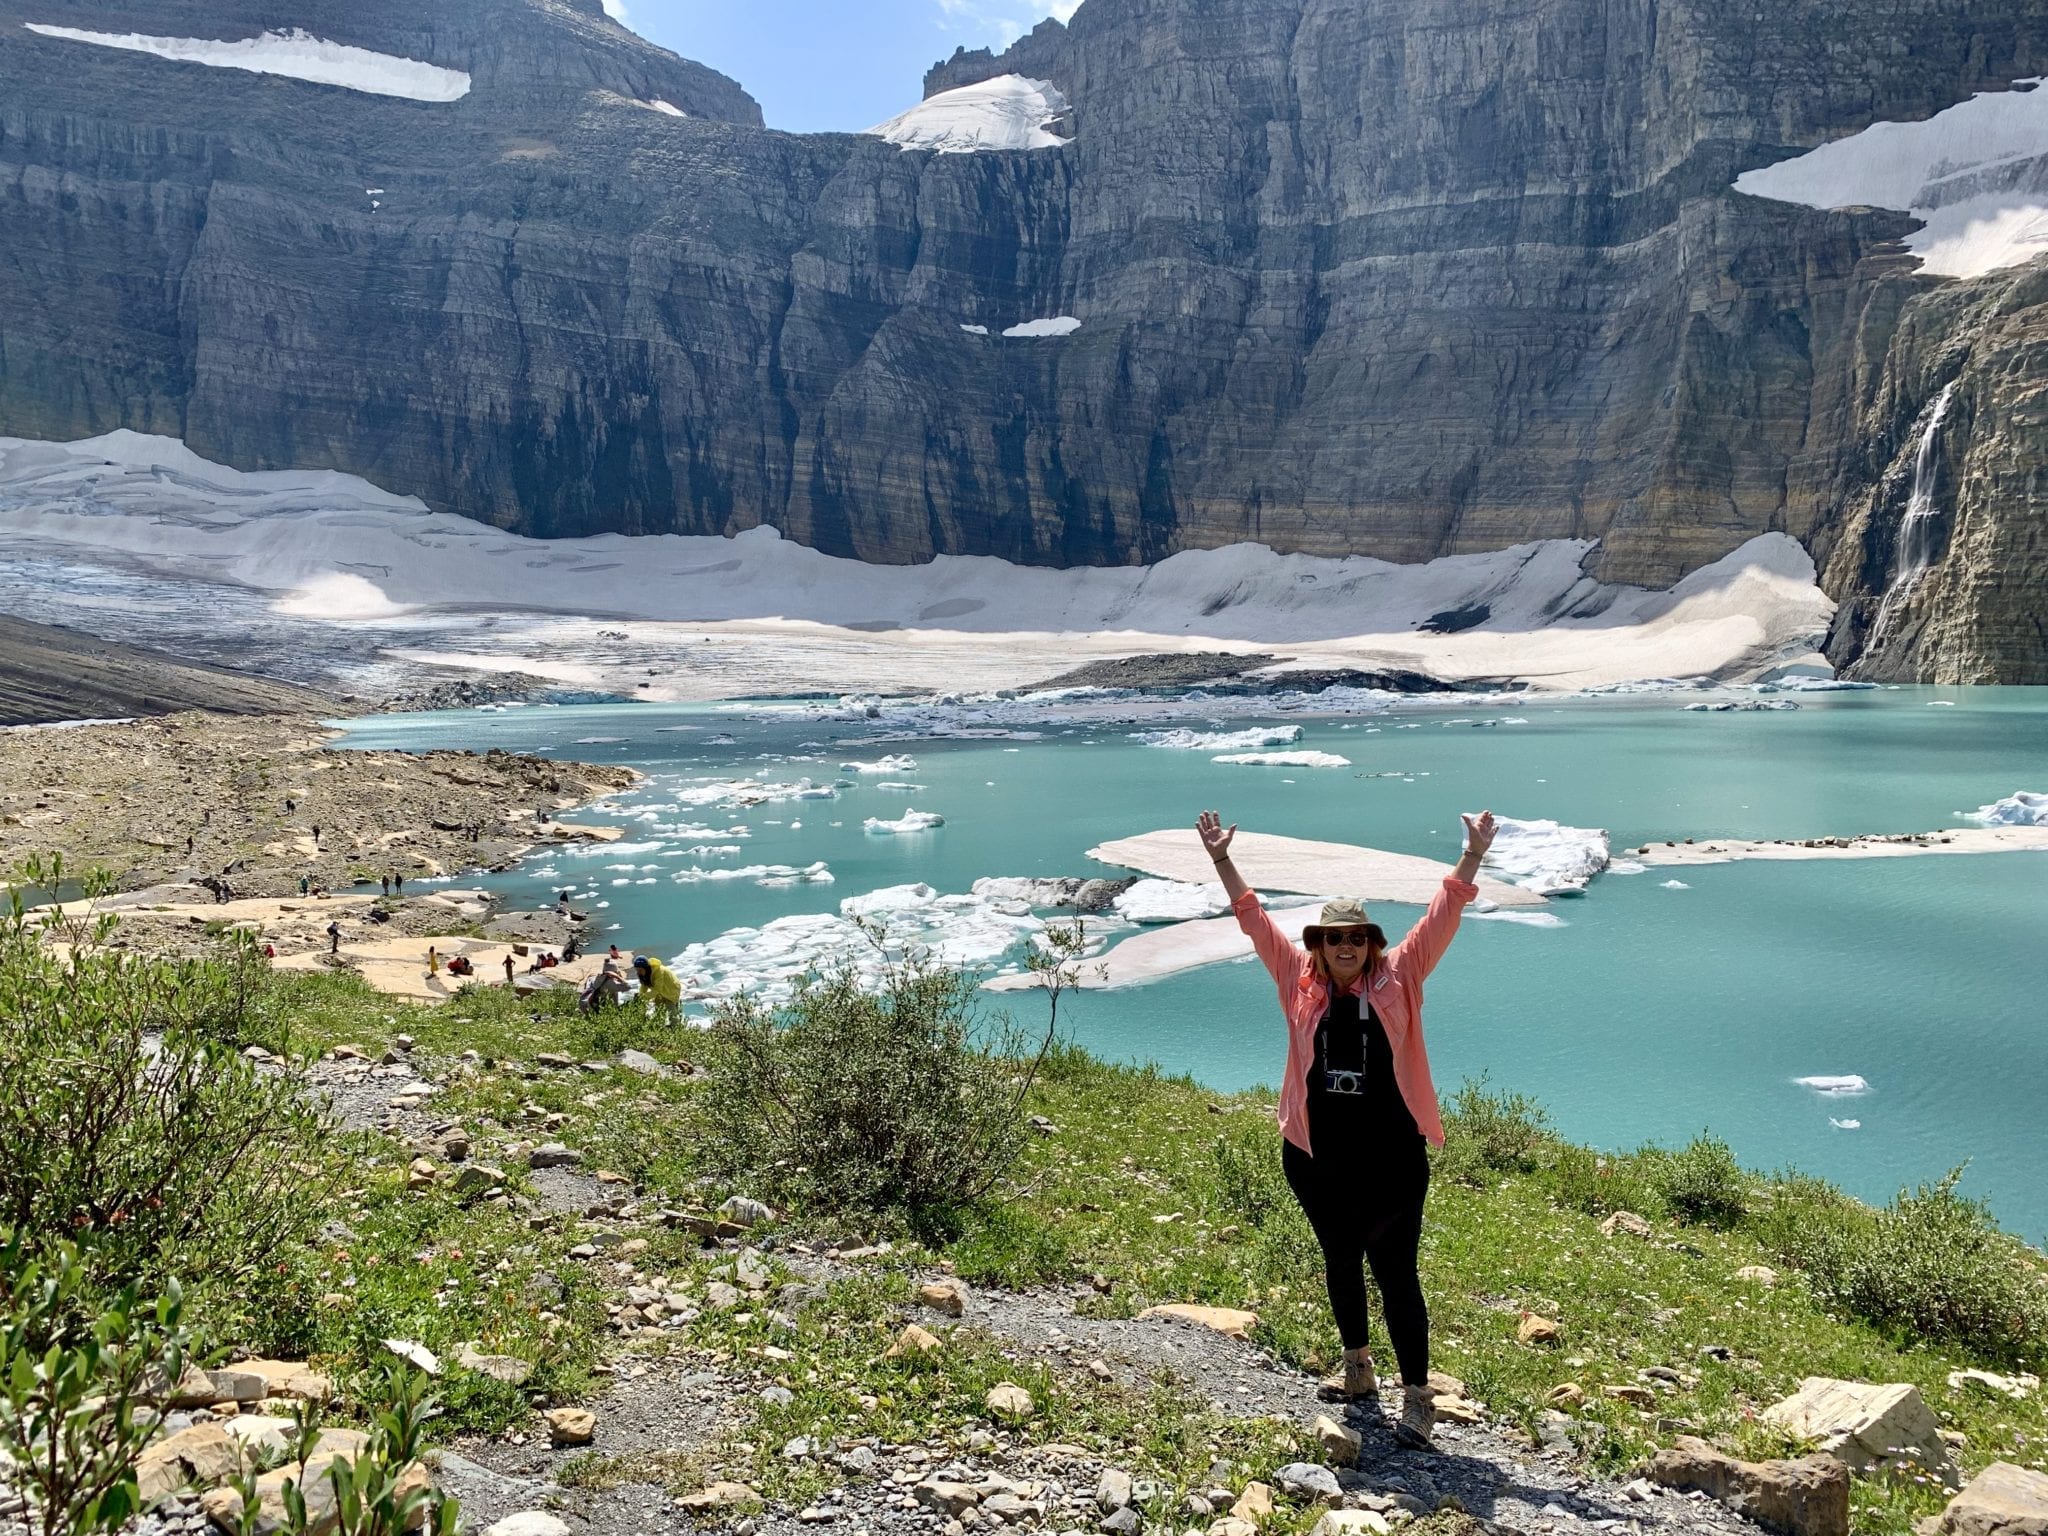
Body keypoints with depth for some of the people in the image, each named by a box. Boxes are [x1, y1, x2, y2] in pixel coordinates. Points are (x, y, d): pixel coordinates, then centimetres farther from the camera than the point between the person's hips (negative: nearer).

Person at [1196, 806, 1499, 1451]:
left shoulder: (1396, 980, -4)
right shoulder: (1300, 980, 1)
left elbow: (1441, 920, -9)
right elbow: (1254, 919, 3)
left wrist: (1472, 857, -18)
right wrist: (1221, 859, 0)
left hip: (1390, 1159, -3)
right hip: (1316, 1158, 3)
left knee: (1395, 1274, -1)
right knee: (1339, 1262, 19)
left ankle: (1417, 1397, 9)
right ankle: (1358, 1368, 38)